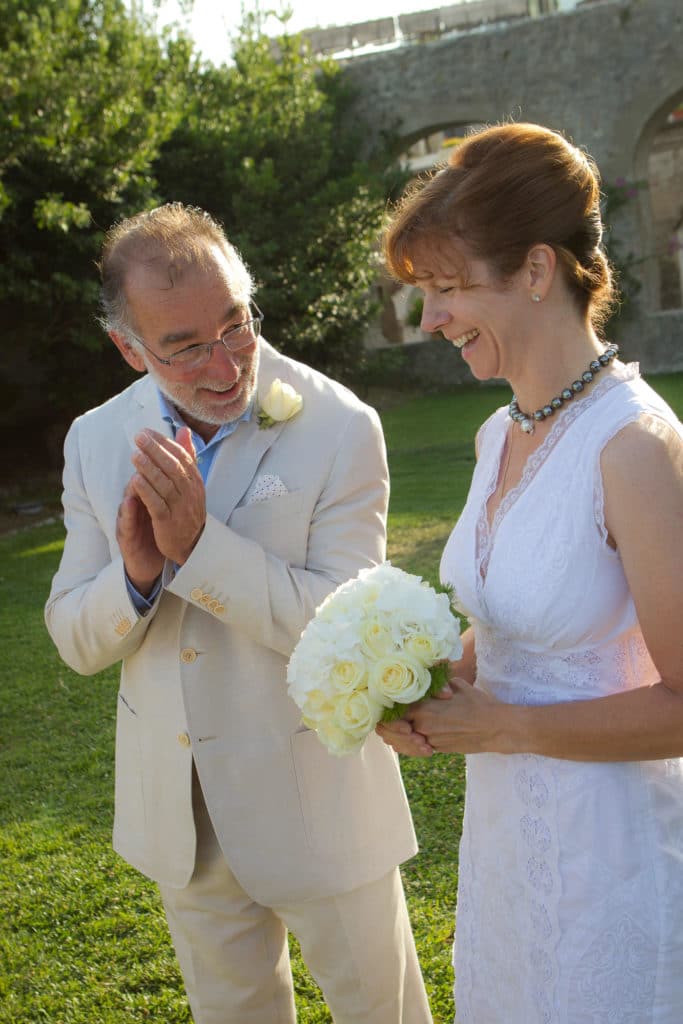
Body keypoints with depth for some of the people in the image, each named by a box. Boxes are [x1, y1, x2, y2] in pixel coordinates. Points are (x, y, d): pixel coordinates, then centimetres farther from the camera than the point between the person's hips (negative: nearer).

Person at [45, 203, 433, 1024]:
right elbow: (75, 640, -2)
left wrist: (199, 544, -31)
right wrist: (136, 572, -24)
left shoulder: (341, 429, -17)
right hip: (178, 808, 4)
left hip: (317, 802, -4)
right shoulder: (96, 442, -4)